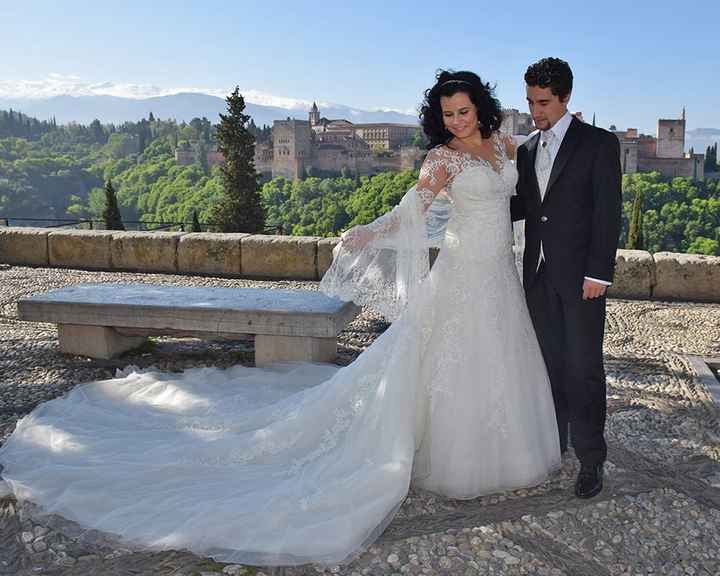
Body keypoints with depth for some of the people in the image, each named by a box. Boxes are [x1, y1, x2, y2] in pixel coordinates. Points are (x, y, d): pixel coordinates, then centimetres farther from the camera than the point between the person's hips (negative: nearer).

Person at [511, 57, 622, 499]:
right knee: (550, 364, 11)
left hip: (581, 274, -5)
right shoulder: (527, 150, 13)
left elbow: (608, 212, -8)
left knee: (584, 369, 0)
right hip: (539, 274, 5)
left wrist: (598, 273, -14)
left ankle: (590, 459, 11)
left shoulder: (599, 144, -3)